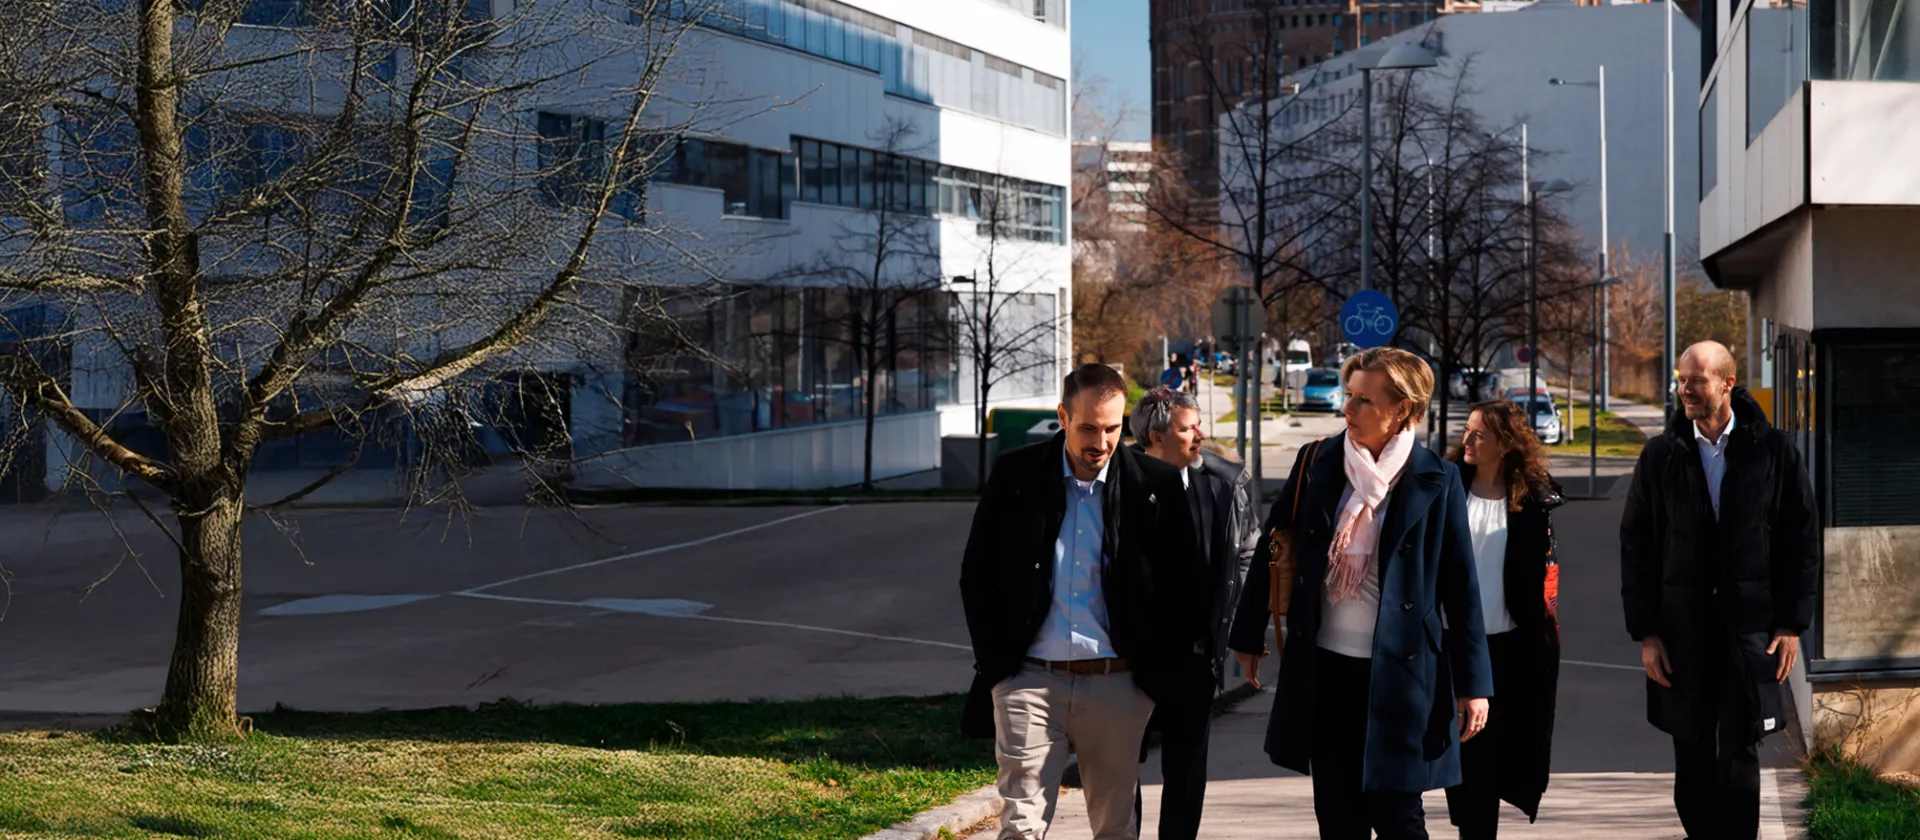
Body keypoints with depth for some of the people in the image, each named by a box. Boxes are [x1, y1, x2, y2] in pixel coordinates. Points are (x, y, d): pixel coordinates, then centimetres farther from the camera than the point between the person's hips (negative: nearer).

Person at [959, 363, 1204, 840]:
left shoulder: (1156, 486, 0)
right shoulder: (1014, 476, 1)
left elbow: (1183, 586, 7)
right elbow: (976, 576, 8)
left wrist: (1158, 674, 2)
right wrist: (994, 664, 2)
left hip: (1117, 683, 0)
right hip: (1029, 679, 0)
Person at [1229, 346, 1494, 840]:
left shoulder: (1436, 482, -7)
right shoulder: (1316, 463, 1)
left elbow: (1461, 585, -4)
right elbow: (1271, 551, 10)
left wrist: (1473, 682, -5)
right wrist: (1249, 636, 13)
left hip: (1399, 672, -3)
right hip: (1324, 668, 4)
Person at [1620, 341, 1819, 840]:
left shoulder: (1774, 451, -2)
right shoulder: (1660, 455, 3)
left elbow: (1803, 538, 2)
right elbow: (1636, 545, 4)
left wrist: (1793, 623, -2)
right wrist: (1645, 631, -1)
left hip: (1752, 625, -2)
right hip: (1682, 627, 2)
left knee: (1739, 752, -3)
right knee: (1692, 752, 9)